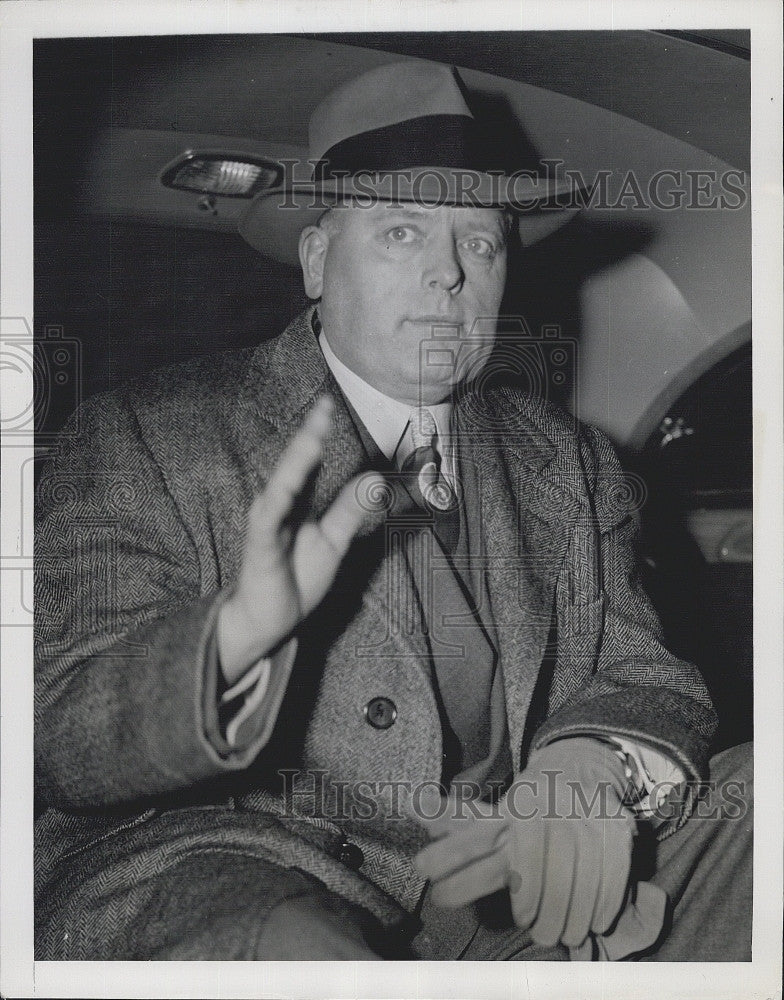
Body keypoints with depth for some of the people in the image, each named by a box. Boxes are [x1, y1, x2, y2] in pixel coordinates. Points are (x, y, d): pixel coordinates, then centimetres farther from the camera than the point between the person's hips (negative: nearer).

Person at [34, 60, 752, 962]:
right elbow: (58, 736, -7)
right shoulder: (144, 443, -1)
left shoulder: (566, 462, 13)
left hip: (526, 897, 5)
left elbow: (636, 670, 8)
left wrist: (591, 766, -17)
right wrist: (237, 633, -29)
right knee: (284, 951, -37)